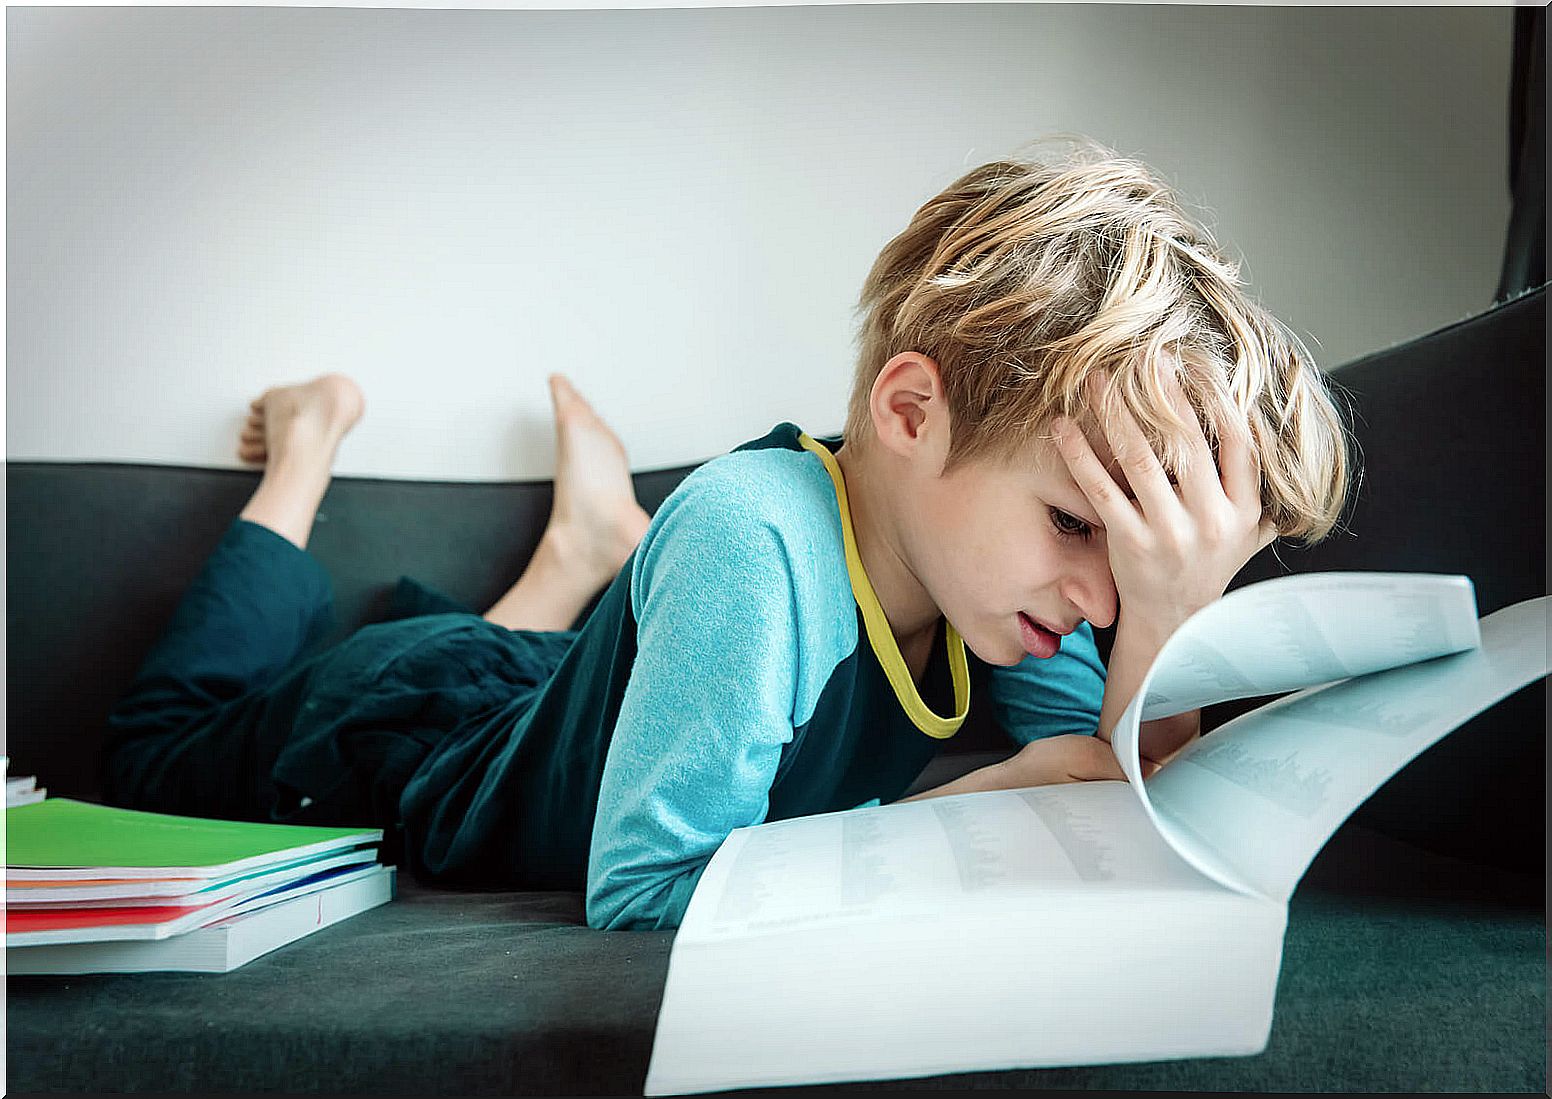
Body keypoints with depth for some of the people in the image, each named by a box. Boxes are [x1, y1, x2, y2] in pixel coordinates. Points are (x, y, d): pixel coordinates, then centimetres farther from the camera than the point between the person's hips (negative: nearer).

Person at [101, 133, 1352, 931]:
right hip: (393, 732, -5)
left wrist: (1167, 627, -39)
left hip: (568, 690, 5)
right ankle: (310, 447, 31)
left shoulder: (989, 542, -24)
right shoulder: (752, 543, -43)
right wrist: (968, 811, -40)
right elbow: (641, 894, -41)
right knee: (163, 750, 28)